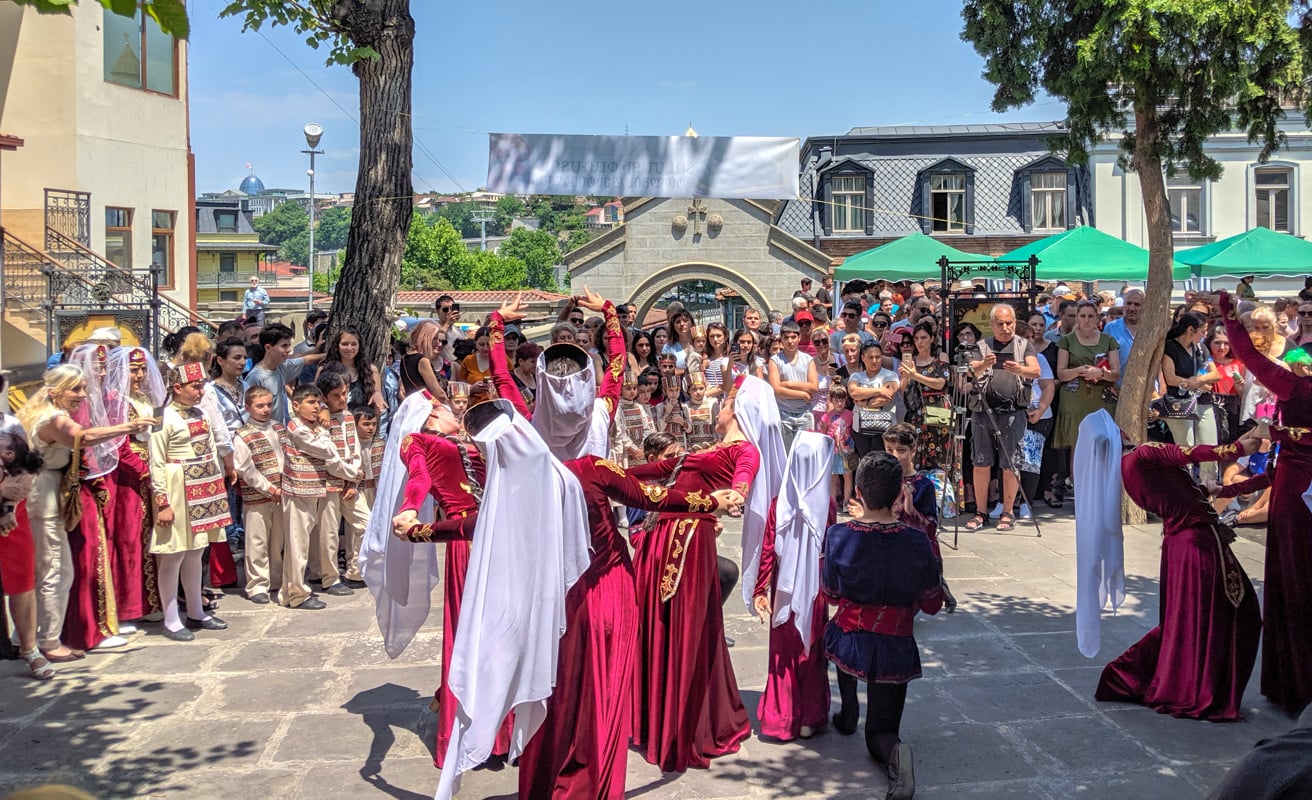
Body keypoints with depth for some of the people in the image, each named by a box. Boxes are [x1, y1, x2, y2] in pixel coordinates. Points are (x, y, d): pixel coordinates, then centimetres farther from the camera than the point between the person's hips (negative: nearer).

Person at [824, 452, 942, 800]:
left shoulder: (839, 536, -15)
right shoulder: (916, 541, -14)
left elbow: (831, 594, 0)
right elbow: (931, 604, -3)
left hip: (848, 645, 1)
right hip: (895, 651, -1)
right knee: (880, 733, 16)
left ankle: (848, 715, 40)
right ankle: (893, 750, -20)